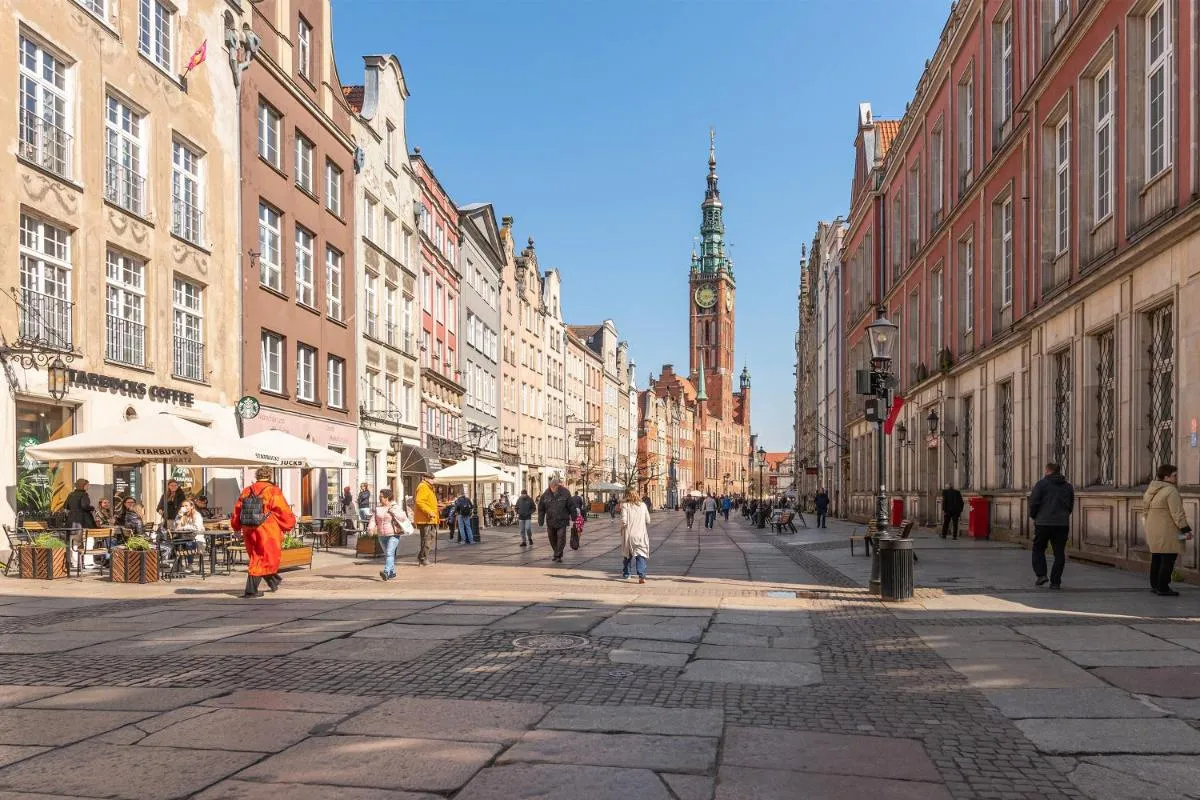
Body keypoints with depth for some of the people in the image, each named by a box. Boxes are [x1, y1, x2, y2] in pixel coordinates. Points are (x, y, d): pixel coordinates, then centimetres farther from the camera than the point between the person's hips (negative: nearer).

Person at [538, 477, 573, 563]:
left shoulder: (565, 493, -9)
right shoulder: (545, 494, -4)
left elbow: (571, 506, -3)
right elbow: (541, 509, 3)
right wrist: (540, 521, 1)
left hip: (562, 521, -3)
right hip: (550, 521, 3)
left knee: (561, 537, -9)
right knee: (552, 538, 12)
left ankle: (558, 555, -2)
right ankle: (556, 553, 30)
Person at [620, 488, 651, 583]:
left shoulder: (625, 505, -8)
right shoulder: (642, 505, 2)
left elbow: (624, 521, -17)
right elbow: (648, 521, 6)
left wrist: (622, 527, 3)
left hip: (629, 534, -1)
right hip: (641, 534, 1)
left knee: (628, 554, 19)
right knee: (641, 555, -1)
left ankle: (626, 573, 36)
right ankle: (642, 575, -19)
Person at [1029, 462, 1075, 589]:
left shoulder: (1041, 484, -3)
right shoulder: (1068, 487, 12)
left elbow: (1033, 502, -8)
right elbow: (1071, 506, 16)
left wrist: (1033, 516, 8)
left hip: (1043, 523, -3)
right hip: (1062, 524, 3)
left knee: (1038, 549, 11)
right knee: (1059, 553, 6)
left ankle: (1041, 574, -3)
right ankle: (1055, 581, 4)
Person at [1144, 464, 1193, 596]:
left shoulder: (1152, 489, 9)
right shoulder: (1171, 491, -16)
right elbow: (1177, 513, -19)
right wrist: (1186, 530, -15)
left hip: (1153, 529, 9)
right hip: (1167, 531, -9)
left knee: (1156, 558, 15)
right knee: (1168, 559, -3)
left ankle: (1154, 585, 21)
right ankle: (1163, 588, -3)